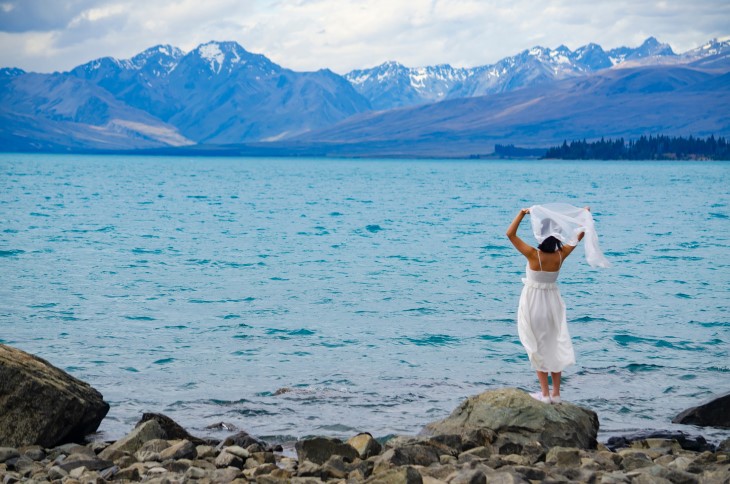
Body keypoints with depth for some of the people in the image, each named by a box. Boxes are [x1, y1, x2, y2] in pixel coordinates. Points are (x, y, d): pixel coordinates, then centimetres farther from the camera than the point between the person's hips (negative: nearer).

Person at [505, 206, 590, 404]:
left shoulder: (533, 255, -22)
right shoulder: (560, 256, -11)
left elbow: (510, 234, -17)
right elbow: (579, 236, 4)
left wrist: (522, 214, -14)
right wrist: (585, 216, 15)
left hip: (533, 302, -4)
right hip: (553, 301, 4)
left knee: (538, 348, 6)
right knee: (555, 346, 12)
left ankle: (545, 393, 6)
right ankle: (556, 393, 15)